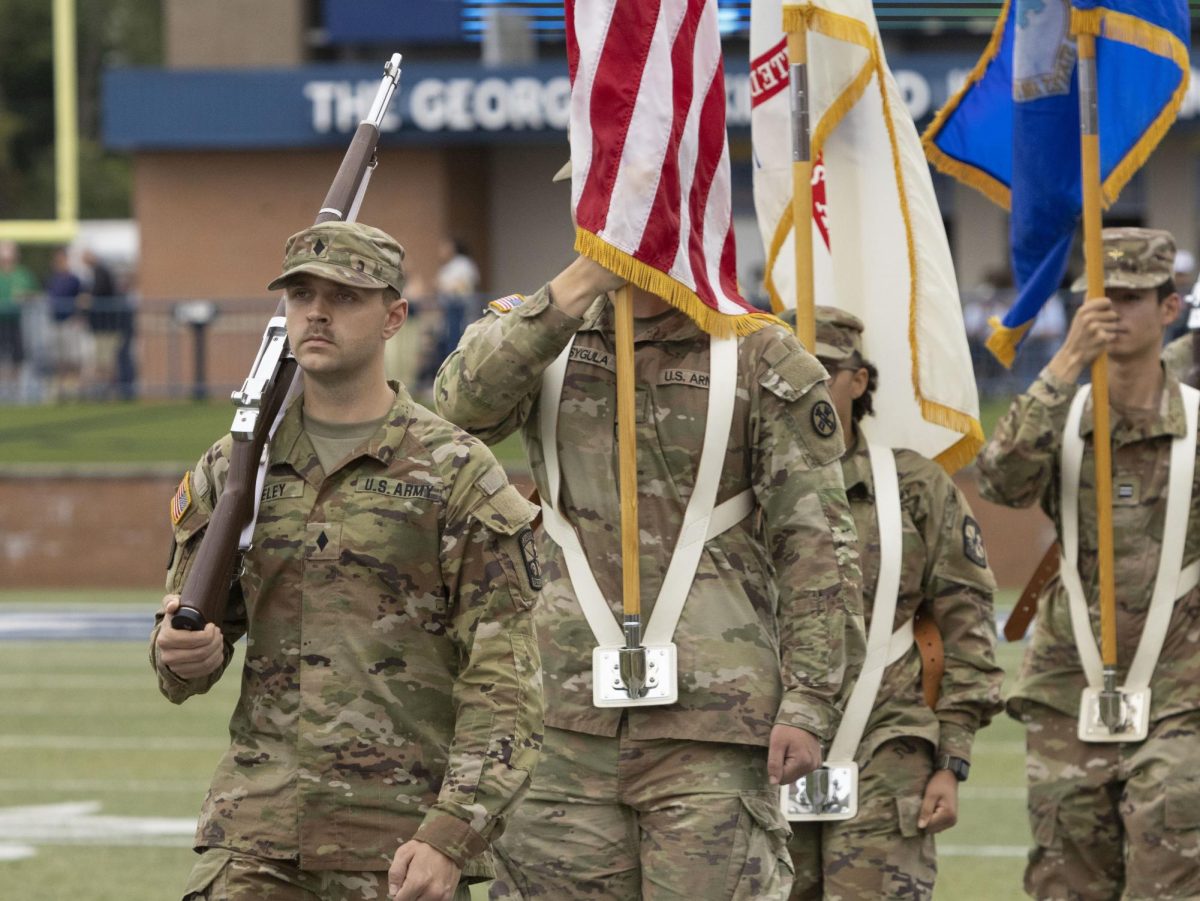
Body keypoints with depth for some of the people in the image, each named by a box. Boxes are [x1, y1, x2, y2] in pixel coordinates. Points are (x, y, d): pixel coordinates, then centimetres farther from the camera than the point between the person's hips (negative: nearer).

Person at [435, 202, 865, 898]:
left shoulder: (766, 362, 3)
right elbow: (465, 405, -12)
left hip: (713, 723, -3)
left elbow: (816, 547, -1)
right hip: (568, 721, 3)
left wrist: (810, 702, -8)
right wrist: (576, 287, -17)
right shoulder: (546, 340, 12)